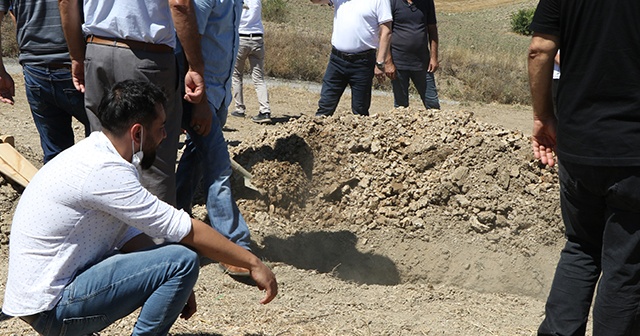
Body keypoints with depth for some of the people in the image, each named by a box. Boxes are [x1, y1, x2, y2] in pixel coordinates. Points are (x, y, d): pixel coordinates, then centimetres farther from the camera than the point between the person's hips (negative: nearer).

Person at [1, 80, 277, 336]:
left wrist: (177, 287, 5)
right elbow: (188, 231, -19)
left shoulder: (96, 155, 8)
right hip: (50, 309, -10)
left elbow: (129, 236, 14)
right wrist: (252, 263, -11)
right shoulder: (104, 172, -22)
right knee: (182, 259, -19)